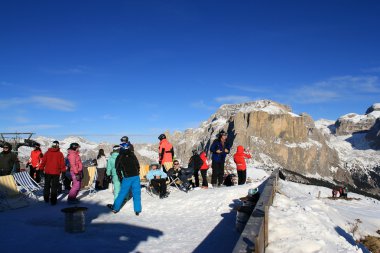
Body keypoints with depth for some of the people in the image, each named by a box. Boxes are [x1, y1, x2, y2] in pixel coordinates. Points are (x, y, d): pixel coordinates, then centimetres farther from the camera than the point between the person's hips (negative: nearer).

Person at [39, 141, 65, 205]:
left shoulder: (47, 152, -2)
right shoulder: (60, 154, -6)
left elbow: (43, 161, 2)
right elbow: (62, 164, -4)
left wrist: (41, 169, 11)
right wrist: (63, 171, 4)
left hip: (47, 172, 2)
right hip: (56, 173, -2)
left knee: (47, 186, 19)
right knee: (54, 187, 4)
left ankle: (46, 199, 28)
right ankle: (53, 201, 4)